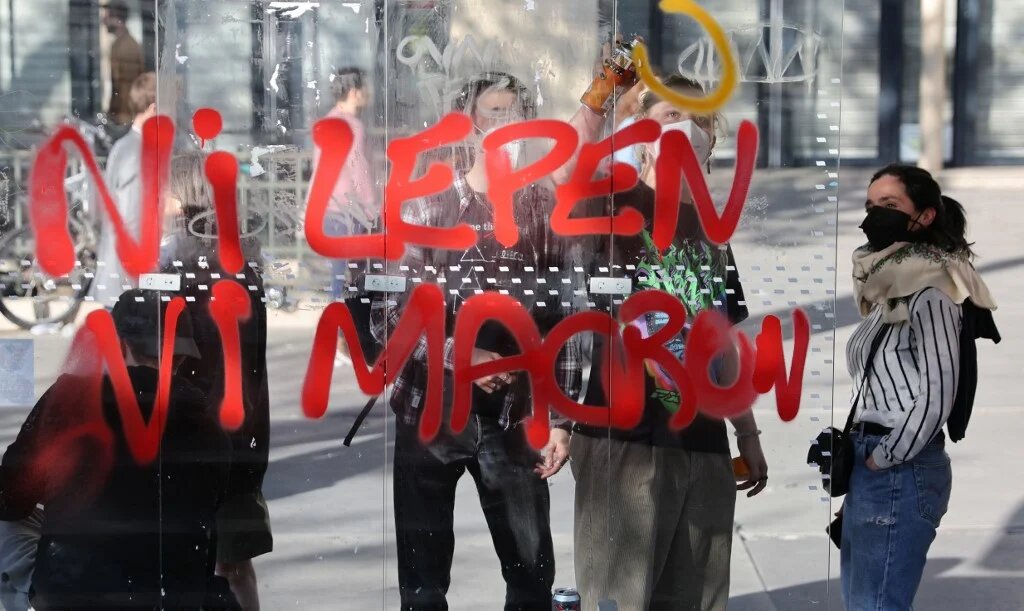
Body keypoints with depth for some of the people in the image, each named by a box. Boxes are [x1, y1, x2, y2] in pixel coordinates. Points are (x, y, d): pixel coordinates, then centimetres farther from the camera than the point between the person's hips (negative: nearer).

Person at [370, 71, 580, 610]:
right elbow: (385, 314, -6)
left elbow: (564, 321, 4)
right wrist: (456, 355, -20)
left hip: (513, 417, 1)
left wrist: (560, 419, 0)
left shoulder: (545, 210, 4)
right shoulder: (424, 205, -2)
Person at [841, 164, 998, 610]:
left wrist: (884, 458, -14)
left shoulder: (929, 289, -11)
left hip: (900, 472, -9)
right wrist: (863, 456, 12)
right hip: (872, 466, 9)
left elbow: (936, 392, -18)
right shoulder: (891, 284, 16)